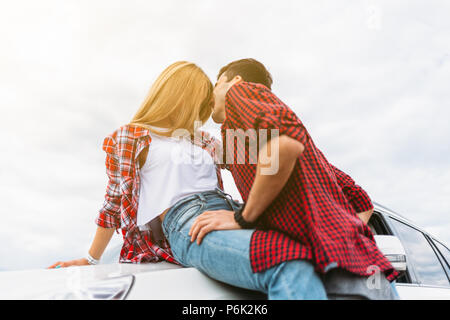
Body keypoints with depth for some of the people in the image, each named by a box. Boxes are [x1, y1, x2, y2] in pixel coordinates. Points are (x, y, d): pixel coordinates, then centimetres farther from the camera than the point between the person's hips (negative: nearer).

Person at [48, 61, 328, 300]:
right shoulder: (129, 137, 14)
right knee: (292, 266, -35)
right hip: (186, 223, -6)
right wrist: (91, 260, 22)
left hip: (229, 215, 6)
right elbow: (115, 201, 18)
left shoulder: (206, 143, 28)